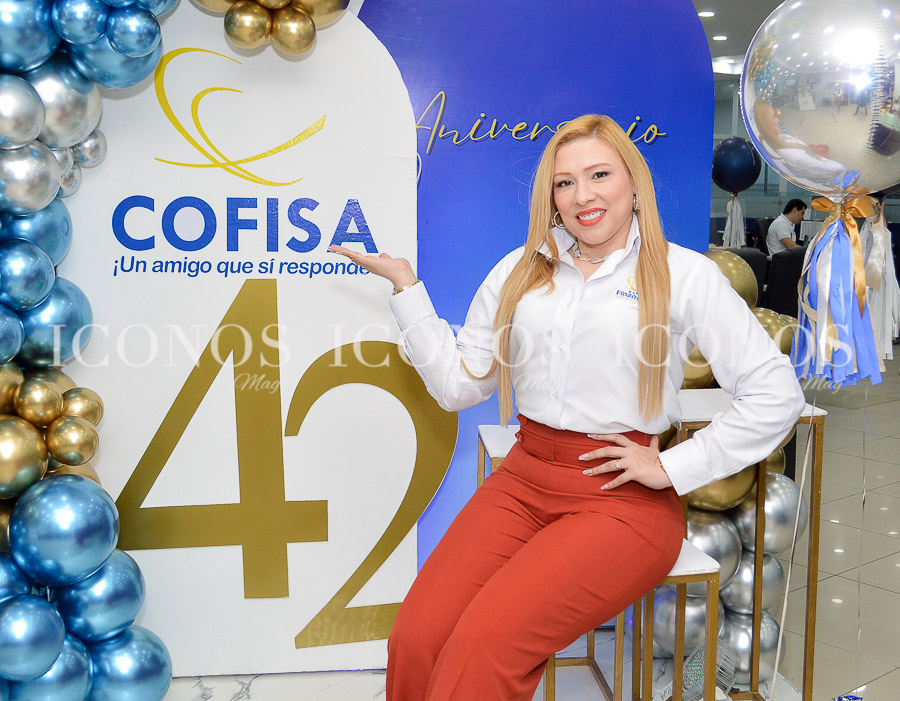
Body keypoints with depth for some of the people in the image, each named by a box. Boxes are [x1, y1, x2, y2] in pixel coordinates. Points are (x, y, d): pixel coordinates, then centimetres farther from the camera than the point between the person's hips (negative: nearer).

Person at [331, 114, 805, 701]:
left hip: (623, 499, -3)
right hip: (523, 480, 4)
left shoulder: (686, 274, 2)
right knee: (416, 639, -18)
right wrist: (406, 285, 8)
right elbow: (459, 385, 10)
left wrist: (673, 467, -5)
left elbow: (776, 395, -1)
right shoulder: (520, 271, 14)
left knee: (483, 646, -25)